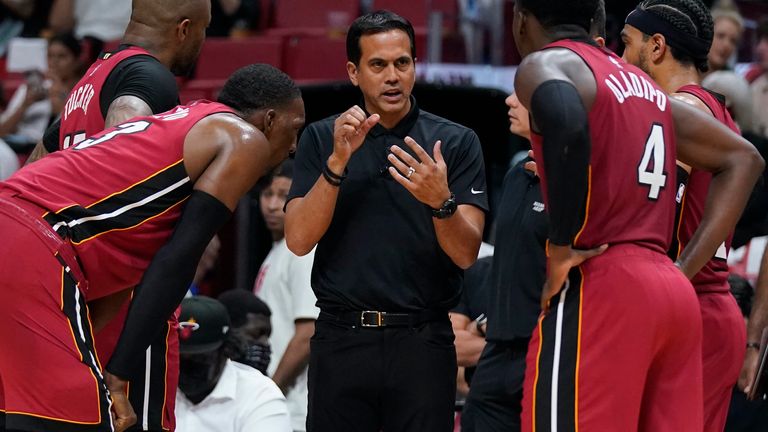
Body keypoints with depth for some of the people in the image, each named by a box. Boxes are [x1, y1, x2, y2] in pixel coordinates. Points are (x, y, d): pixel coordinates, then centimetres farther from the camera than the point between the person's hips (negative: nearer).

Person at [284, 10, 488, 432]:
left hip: (422, 345, -1)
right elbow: (298, 239, -4)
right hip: (341, 339, 1)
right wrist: (338, 161, -15)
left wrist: (440, 201, -24)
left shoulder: (457, 142, 3)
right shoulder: (321, 139, 6)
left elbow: (466, 253, -4)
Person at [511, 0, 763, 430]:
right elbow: (742, 159, 26)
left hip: (599, 289, -8)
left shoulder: (546, 64, -1)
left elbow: (567, 120, -25)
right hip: (677, 295, 8)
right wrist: (686, 266, 17)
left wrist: (561, 248, -17)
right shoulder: (643, 83, 22)